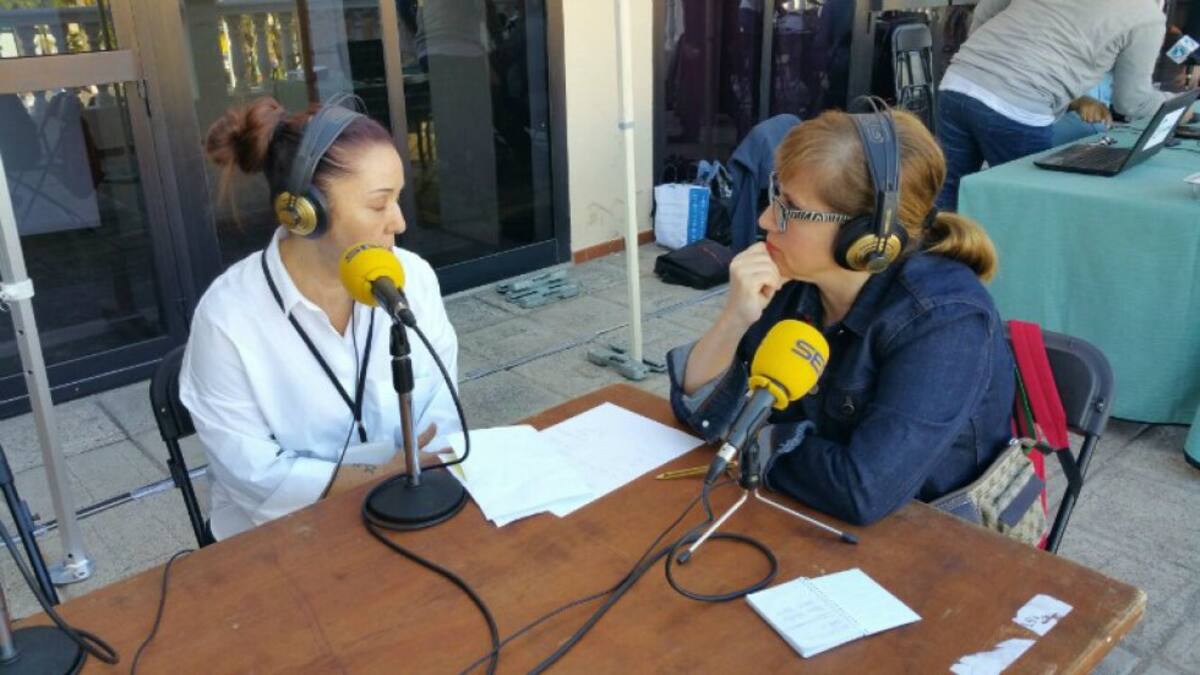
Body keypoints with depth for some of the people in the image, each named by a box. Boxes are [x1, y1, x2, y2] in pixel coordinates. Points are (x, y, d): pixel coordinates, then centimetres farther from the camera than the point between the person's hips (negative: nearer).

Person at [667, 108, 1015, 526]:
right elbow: (699, 410, -5)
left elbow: (863, 489, -34)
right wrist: (734, 319, -22)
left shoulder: (945, 320, -25)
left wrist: (757, 441, -18)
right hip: (811, 524, 5)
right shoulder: (795, 279, -8)